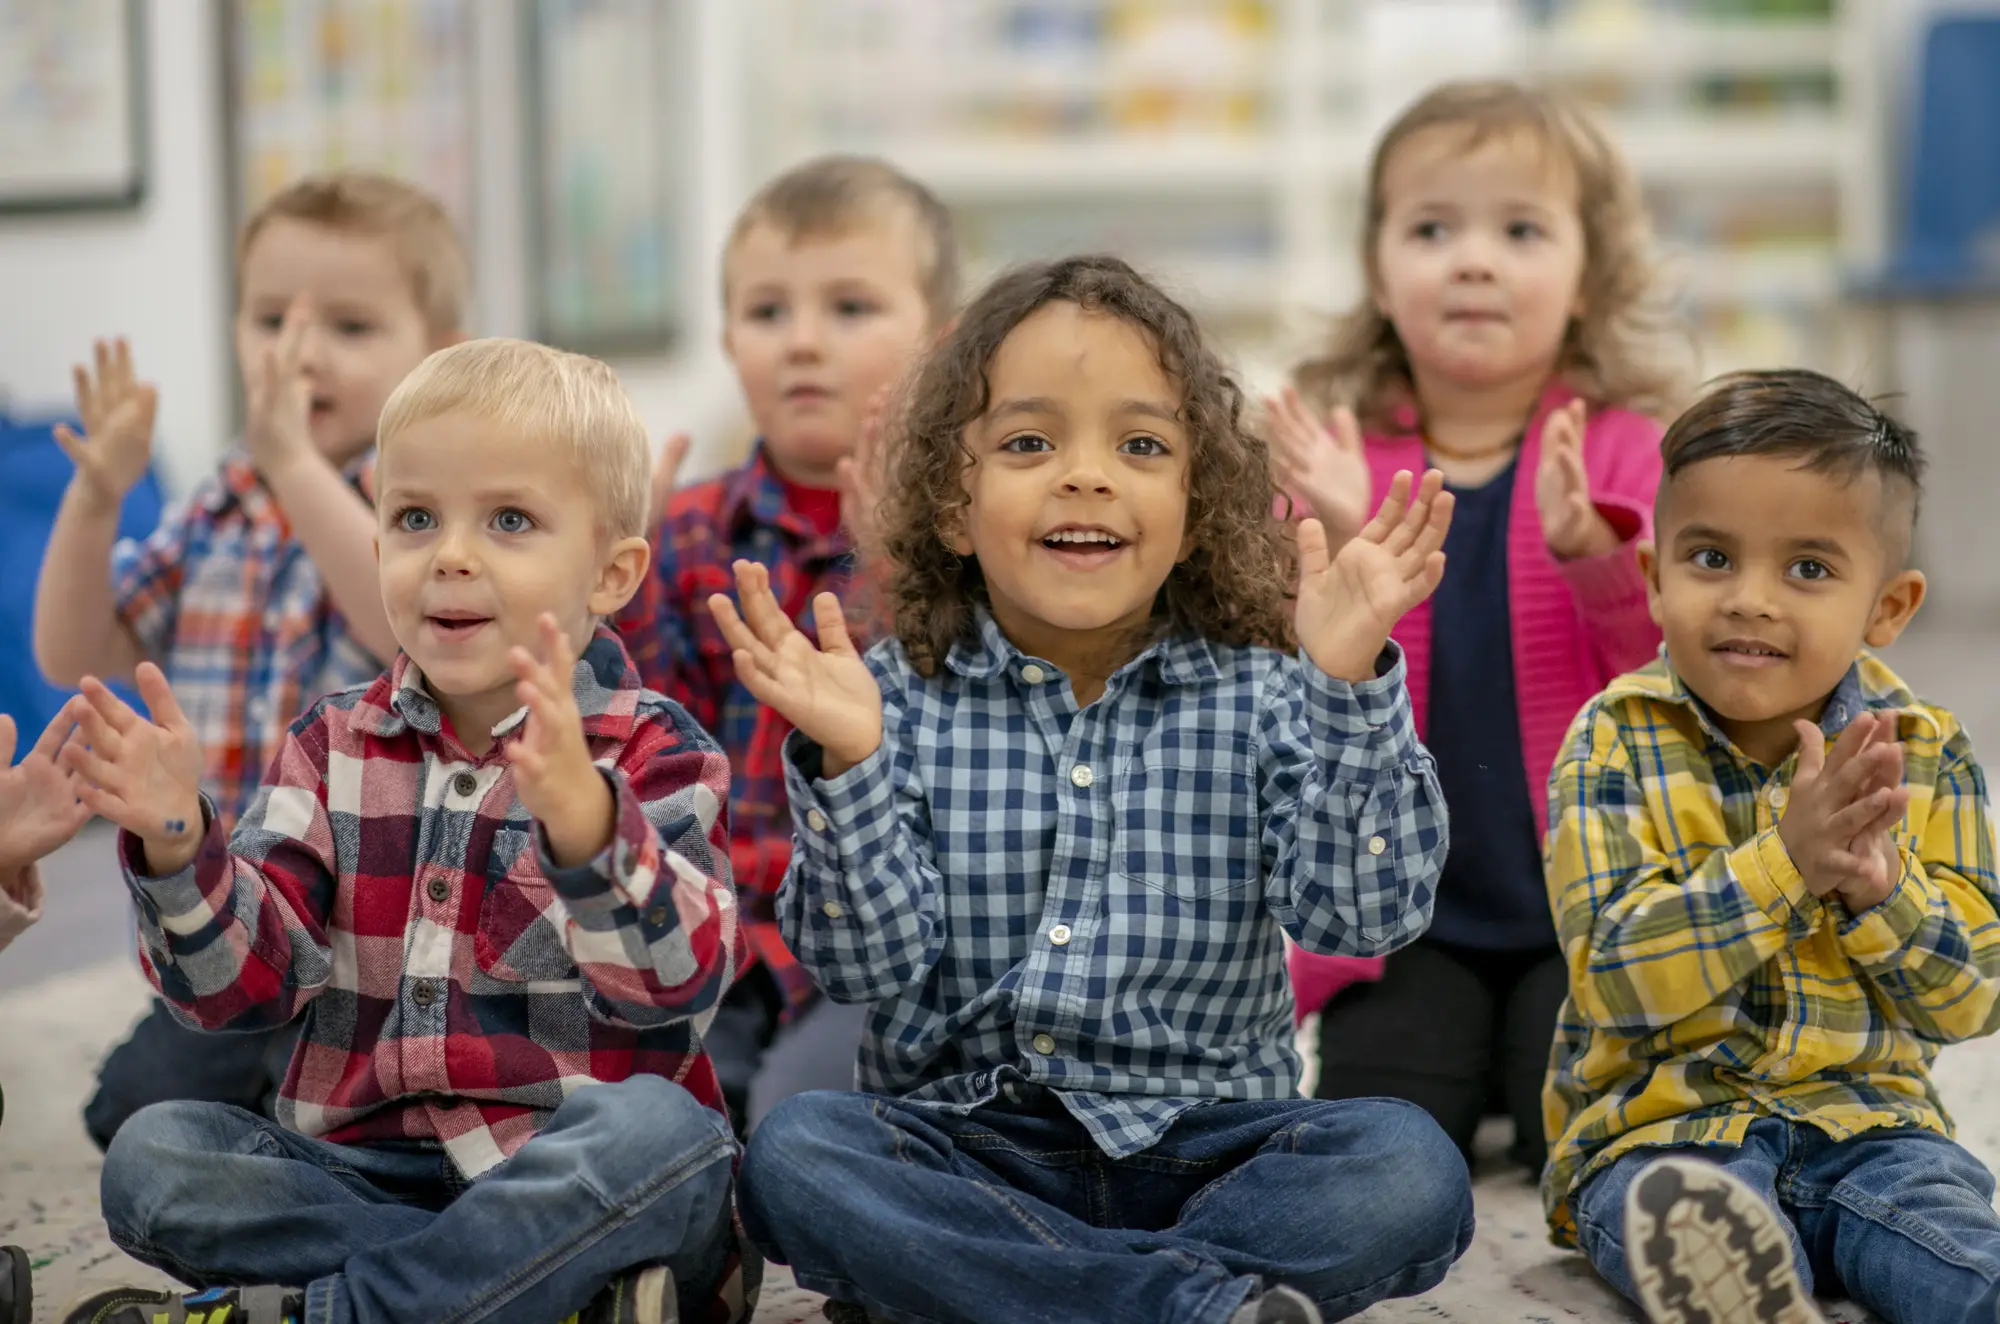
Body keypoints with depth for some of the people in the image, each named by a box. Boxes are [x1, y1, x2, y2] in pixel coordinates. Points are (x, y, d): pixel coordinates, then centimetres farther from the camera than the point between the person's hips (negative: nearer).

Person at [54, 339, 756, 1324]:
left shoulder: (652, 752, -2)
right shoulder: (335, 746, 10)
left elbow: (680, 983, -19)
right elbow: (247, 981, 2)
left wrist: (584, 819, -37)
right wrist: (176, 841, -17)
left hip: (563, 1183, -3)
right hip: (361, 1174, 4)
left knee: (656, 1129, -34)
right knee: (152, 1155, -19)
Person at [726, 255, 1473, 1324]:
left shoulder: (1258, 698, 2)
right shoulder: (899, 702, 1)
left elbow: (1363, 914, -12)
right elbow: (869, 967, -7)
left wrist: (1347, 683, -23)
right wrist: (848, 761, -23)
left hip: (1206, 1143, 0)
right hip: (964, 1145, 0)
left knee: (1408, 1166, -26)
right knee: (795, 1148, -28)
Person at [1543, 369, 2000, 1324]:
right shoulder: (1617, 745, -4)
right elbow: (1616, 977, -15)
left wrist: (1878, 887, -19)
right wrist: (1786, 860, -26)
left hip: (1867, 1120, 3)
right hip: (1660, 1126, -2)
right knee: (1690, 1217, -37)